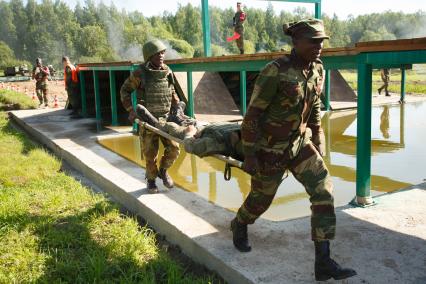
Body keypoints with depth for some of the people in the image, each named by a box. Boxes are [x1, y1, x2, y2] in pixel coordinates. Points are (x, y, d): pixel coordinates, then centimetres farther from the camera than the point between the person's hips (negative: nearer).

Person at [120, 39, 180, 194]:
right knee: (150, 153, 4)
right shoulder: (140, 73, -11)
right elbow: (125, 90, 1)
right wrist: (130, 110, -9)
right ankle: (151, 180, 28)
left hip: (165, 118, 4)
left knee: (174, 149, -1)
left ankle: (163, 171, 27)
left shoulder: (167, 72, 2)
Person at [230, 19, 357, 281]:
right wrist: (249, 156, -17)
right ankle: (239, 226, 49)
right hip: (270, 147, -6)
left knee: (323, 191, -8)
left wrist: (319, 143, 15)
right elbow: (252, 114, -19)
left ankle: (323, 262, -1)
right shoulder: (275, 72, -24)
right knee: (261, 198, 13)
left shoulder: (317, 70, -2)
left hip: (299, 143, 6)